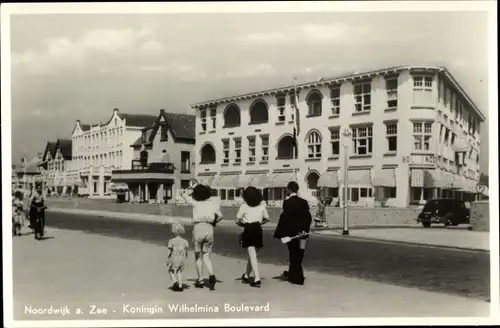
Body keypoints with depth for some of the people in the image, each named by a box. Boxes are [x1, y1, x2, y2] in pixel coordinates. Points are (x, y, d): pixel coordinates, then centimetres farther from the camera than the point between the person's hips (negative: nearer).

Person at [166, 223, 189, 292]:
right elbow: (186, 252, 4)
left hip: (174, 259, -3)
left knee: (171, 271, 17)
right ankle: (180, 285, 10)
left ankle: (175, 282, -4)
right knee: (179, 271, 18)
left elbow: (169, 251, -7)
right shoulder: (185, 241, 2)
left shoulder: (171, 241, -6)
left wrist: (167, 260, 1)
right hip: (182, 259, 3)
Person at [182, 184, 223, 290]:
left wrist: (193, 191, 29)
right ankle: (211, 275, -11)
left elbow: (184, 194, 17)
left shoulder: (195, 202, 3)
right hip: (209, 229, 2)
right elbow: (220, 216, 1)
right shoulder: (214, 204, 6)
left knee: (198, 256, 12)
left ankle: (200, 280, 12)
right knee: (206, 257, 12)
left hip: (198, 228, -2)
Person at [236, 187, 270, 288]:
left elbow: (237, 221, -3)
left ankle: (257, 279, -14)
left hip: (248, 230, -5)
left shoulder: (244, 206, -5)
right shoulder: (262, 206, 7)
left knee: (252, 255, -6)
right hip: (258, 230, 5)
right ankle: (246, 275, 32)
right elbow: (267, 219, 15)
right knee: (252, 254, 17)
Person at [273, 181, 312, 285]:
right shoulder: (303, 202, 3)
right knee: (298, 254, 17)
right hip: (301, 233, 5)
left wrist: (279, 233, -12)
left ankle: (297, 278, 11)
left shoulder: (287, 202, -13)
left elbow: (284, 218, -17)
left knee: (294, 254, 6)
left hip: (291, 233, -5)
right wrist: (305, 230, 3)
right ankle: (292, 273, 33)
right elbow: (309, 218, 1)